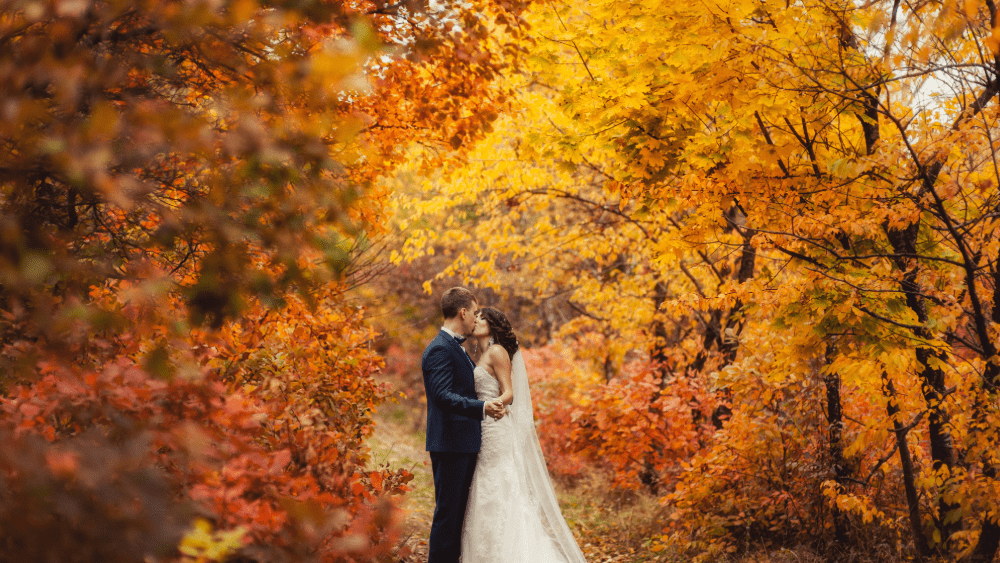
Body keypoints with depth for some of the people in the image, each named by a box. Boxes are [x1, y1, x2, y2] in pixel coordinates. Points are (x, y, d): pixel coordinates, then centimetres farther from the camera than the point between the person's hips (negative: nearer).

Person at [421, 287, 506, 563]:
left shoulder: (456, 347, 18)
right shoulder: (440, 350, -15)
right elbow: (443, 395, -27)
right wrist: (482, 407, -38)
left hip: (464, 444, 10)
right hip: (449, 444, -10)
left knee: (458, 510, 14)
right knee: (447, 512, -6)